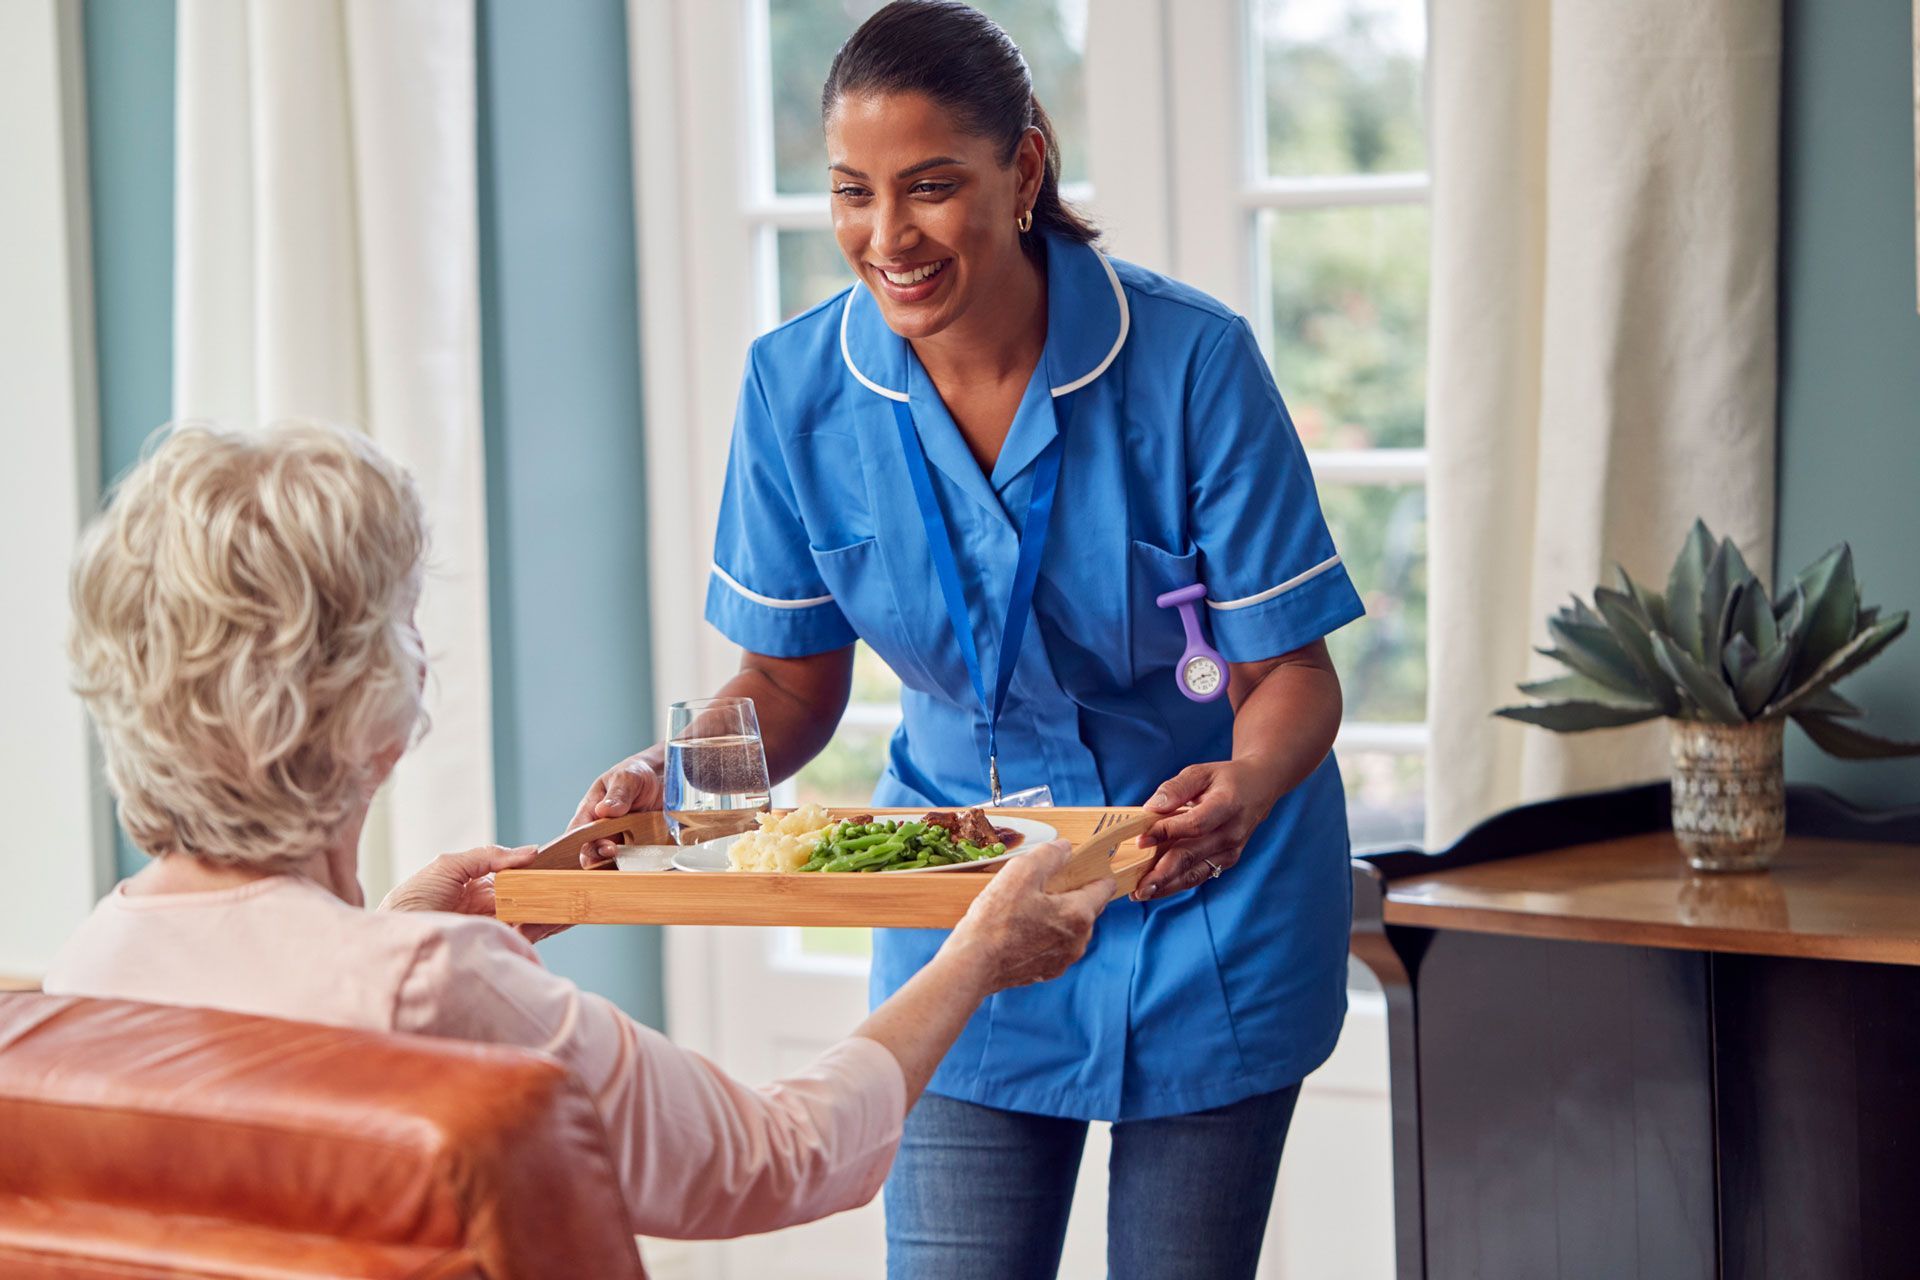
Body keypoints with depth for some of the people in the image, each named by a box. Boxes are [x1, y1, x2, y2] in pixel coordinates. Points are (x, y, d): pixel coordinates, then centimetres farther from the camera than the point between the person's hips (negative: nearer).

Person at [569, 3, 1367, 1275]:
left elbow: (1287, 670, -15)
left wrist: (1243, 794, -37)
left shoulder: (1191, 361, -20)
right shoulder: (799, 386, -11)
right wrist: (674, 776, -21)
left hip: (1207, 902, -2)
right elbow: (792, 678, 0)